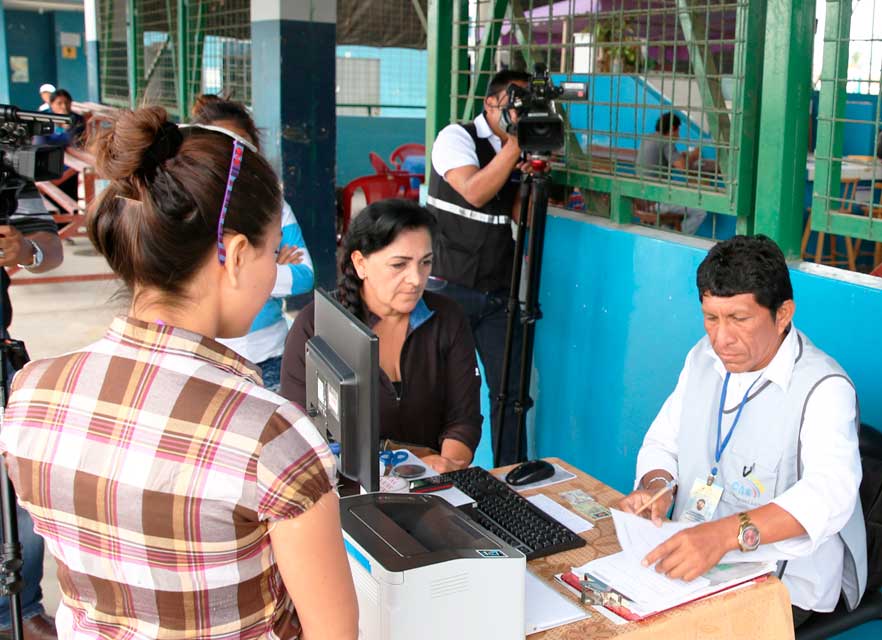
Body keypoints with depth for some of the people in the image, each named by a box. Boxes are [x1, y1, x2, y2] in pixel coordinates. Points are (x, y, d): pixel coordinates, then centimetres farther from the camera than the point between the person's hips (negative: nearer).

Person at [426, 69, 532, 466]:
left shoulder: (516, 150, 10)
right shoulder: (456, 138, -6)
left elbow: (522, 216, 5)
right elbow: (474, 192, -24)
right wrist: (515, 142, -22)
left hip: (498, 292, 5)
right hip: (450, 287, -5)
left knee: (509, 388, 4)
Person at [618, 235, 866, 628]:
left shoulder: (824, 388, -17)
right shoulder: (704, 357, 7)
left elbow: (829, 493, -32)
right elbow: (663, 442, 12)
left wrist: (727, 533, -47)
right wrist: (656, 485, -12)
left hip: (782, 584, -5)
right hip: (694, 559, 6)